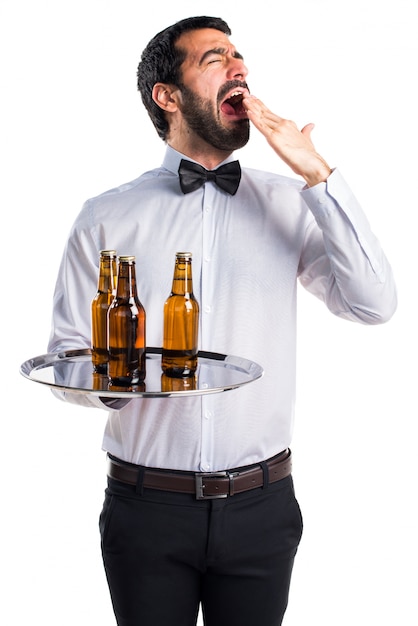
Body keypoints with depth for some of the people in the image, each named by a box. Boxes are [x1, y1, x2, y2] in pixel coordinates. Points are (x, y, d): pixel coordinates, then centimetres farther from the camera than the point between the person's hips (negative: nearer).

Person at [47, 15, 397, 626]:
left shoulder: (286, 202, 2)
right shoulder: (107, 216, 0)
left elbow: (373, 304, -10)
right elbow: (65, 357, 2)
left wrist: (317, 174, -13)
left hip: (261, 505, 1)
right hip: (148, 506, -1)